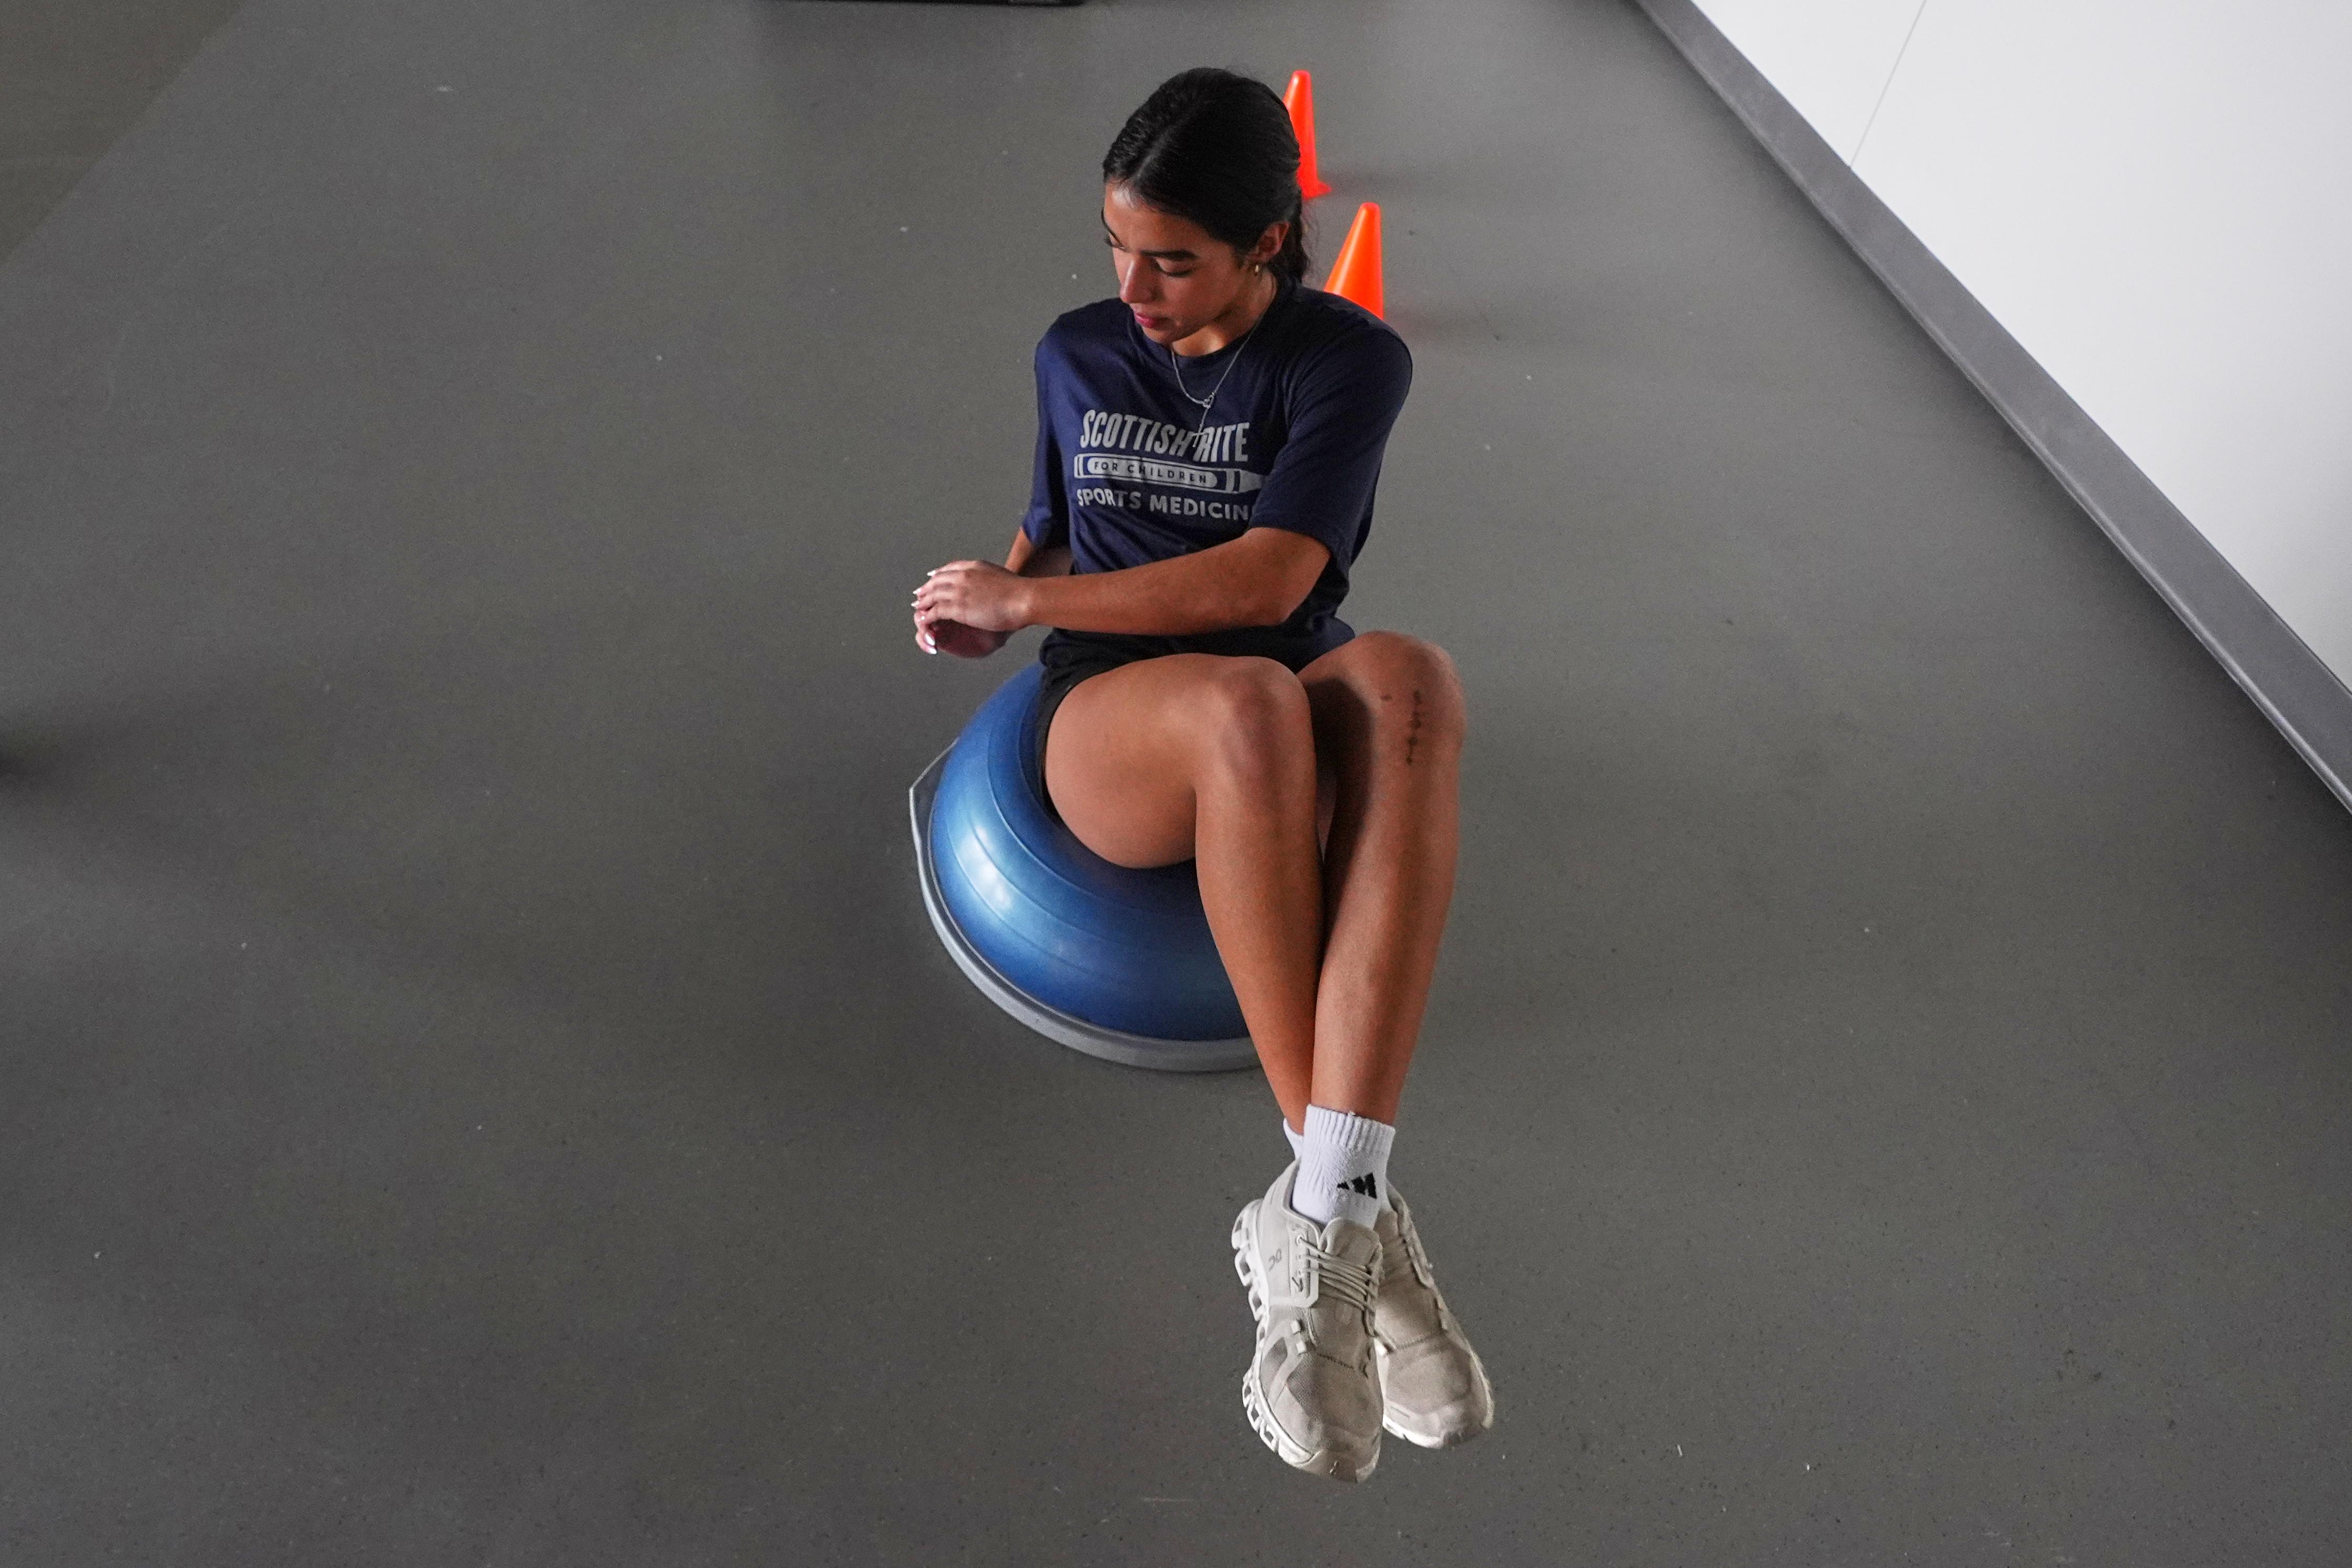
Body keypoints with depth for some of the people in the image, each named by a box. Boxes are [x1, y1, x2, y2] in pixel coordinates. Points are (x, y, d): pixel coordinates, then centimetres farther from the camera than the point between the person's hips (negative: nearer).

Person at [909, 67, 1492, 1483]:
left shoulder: (1352, 359, 1)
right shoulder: (1077, 355, 13)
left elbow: (1266, 581, -13)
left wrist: (1024, 601, -10)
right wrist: (995, 604, -1)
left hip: (1299, 738, 0)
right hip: (1114, 731, 1)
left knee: (1408, 681, -37)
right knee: (1250, 701, -37)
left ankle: (1318, 1218, -41)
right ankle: (1359, 1205, -28)